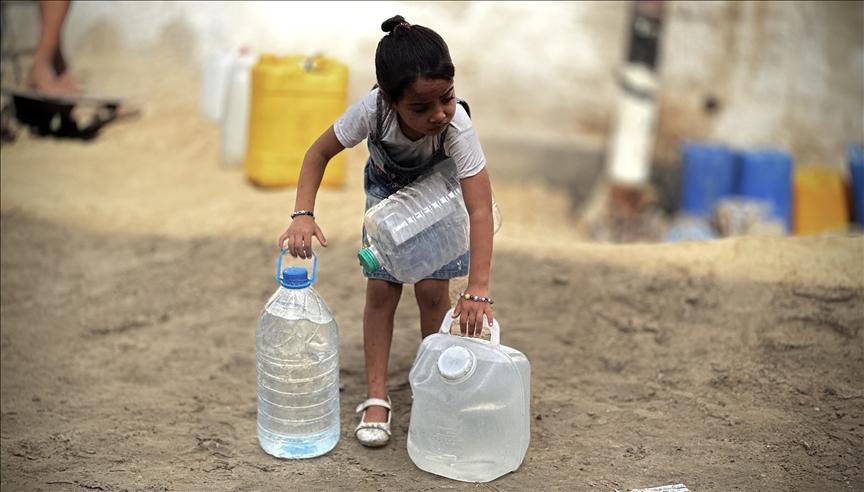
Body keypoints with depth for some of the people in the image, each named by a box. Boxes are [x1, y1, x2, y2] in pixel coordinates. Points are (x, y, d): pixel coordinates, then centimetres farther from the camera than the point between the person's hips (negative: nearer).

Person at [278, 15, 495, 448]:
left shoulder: (457, 125, -42)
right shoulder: (372, 110, -39)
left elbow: (480, 210, -46)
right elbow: (320, 152, -21)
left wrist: (478, 289, -53)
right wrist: (302, 214, -35)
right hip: (386, 188, 1)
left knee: (432, 290, -8)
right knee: (382, 289, -4)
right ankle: (377, 398, 6)